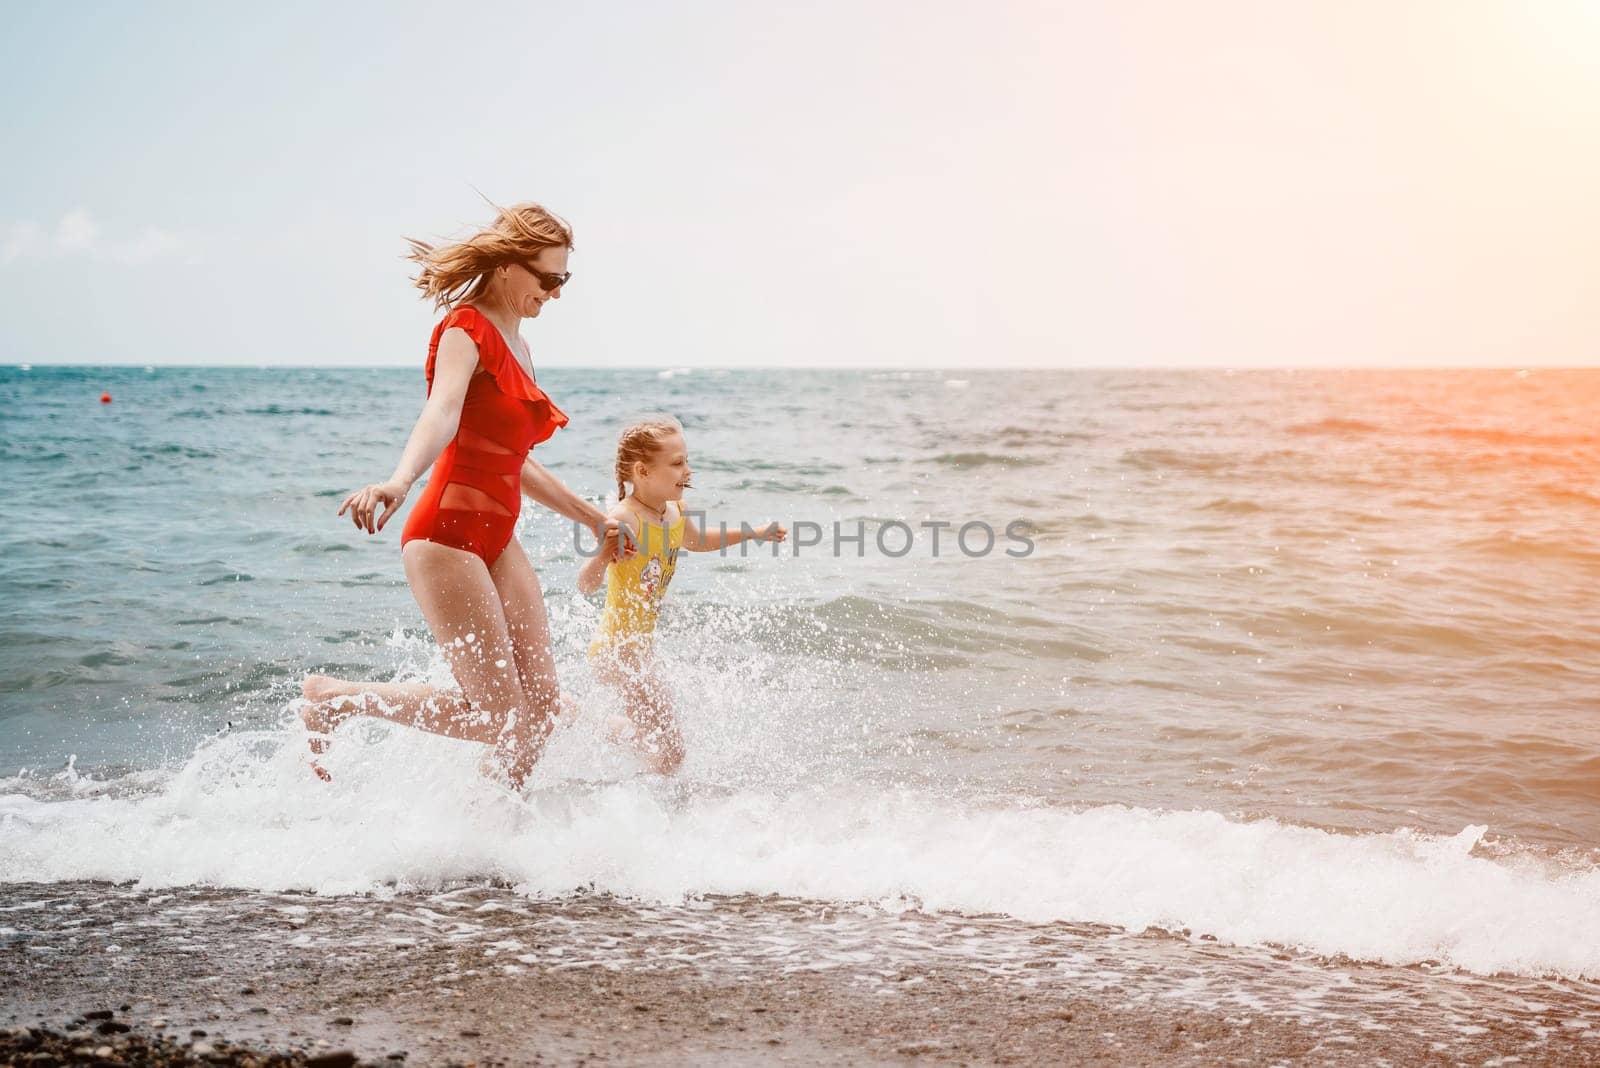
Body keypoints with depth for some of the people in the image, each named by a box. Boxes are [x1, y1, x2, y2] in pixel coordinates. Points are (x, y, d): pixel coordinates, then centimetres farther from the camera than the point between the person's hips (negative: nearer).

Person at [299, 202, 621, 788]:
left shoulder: (517, 348, 18)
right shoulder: (466, 329, -9)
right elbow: (442, 413, -30)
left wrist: (591, 516, 34)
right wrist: (400, 480, -49)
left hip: (497, 541, 9)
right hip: (449, 536, -9)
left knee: (541, 705, 2)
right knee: (497, 714, -9)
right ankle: (334, 697, 6)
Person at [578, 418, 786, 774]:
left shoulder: (676, 512, 2)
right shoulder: (624, 520, -24)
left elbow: (697, 541, 27)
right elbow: (585, 585, -31)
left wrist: (754, 533, 27)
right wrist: (603, 555, -50)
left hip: (641, 646, 9)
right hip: (617, 648, -9)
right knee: (668, 754, -11)